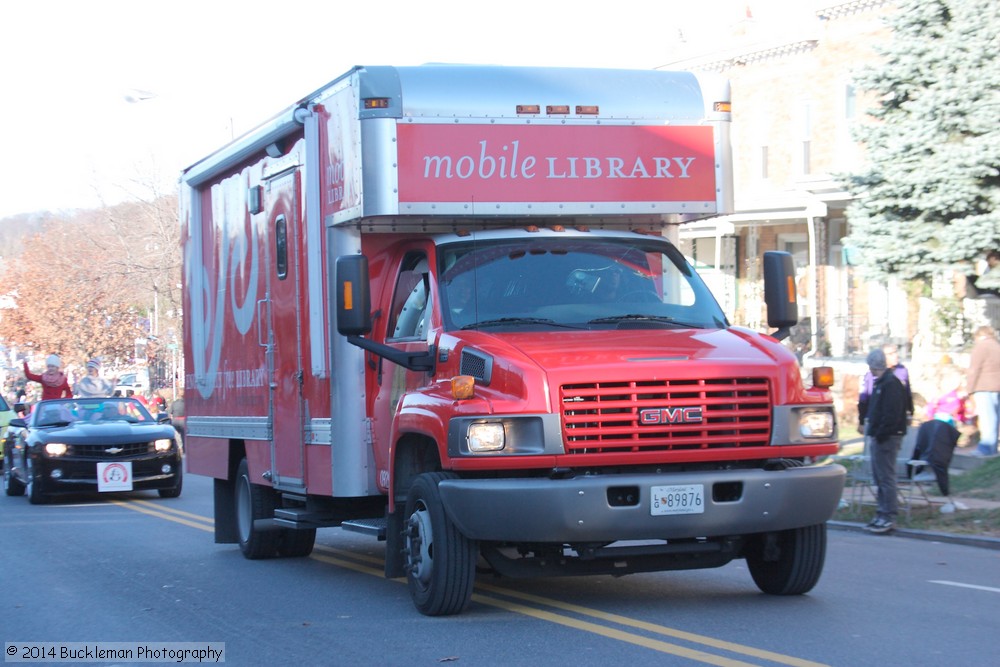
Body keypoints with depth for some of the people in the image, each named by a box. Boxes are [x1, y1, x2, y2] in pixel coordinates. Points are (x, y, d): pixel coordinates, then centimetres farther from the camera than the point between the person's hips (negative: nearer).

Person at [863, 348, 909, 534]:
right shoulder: (880, 383, 18)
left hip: (887, 438, -11)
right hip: (880, 436, 11)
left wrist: (881, 434, -21)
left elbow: (892, 414, -21)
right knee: (879, 476, 13)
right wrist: (873, 429, 17)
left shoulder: (891, 384, -15)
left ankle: (889, 516, -9)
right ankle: (883, 514, 19)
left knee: (886, 476, -10)